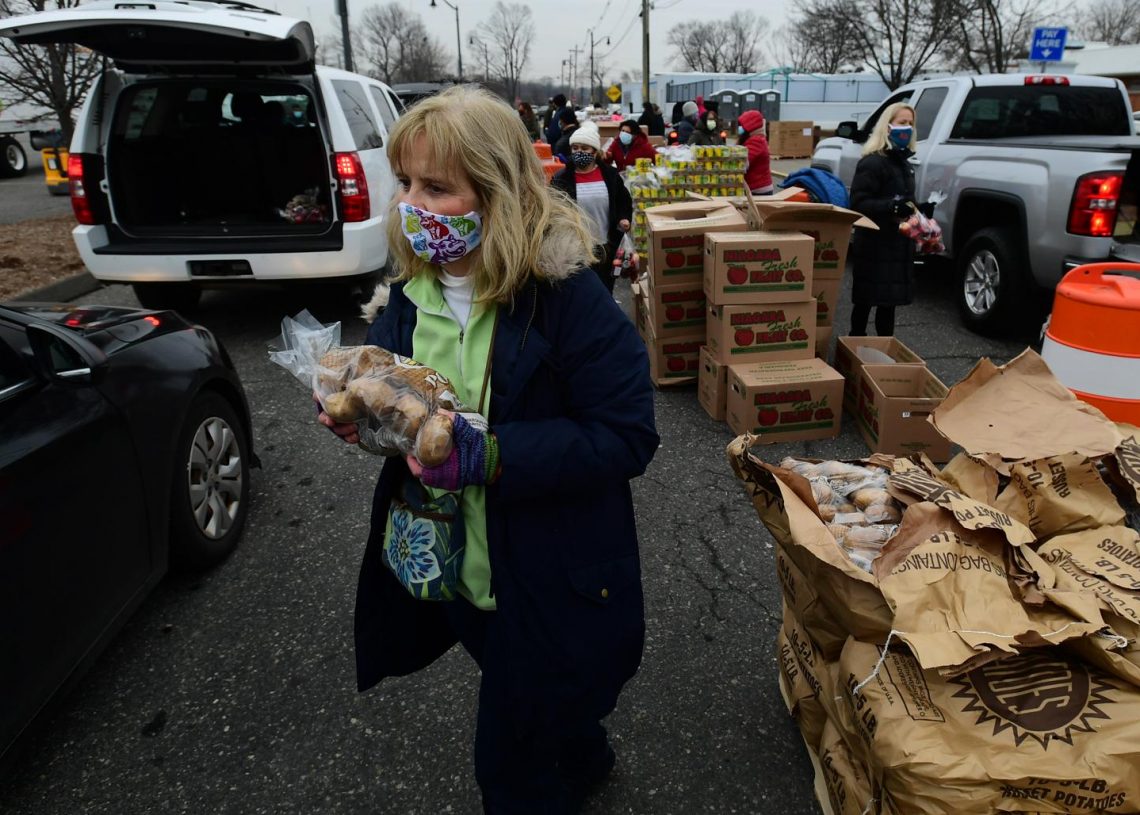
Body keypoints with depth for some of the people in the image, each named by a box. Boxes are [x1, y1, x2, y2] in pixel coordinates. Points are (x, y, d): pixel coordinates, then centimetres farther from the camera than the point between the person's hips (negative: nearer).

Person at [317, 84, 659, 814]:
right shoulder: (413, 289, -4)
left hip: (549, 584, -6)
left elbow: (627, 437, -25)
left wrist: (489, 457, -32)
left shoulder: (566, 296, -24)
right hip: (450, 570, 6)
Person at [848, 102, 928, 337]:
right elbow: (859, 203, -20)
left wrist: (920, 210, 10)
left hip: (899, 243, 9)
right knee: (866, 298, -3)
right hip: (874, 244, -9)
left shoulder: (903, 164, 18)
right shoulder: (872, 163, -11)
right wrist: (891, 206, -32)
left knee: (890, 299, 13)